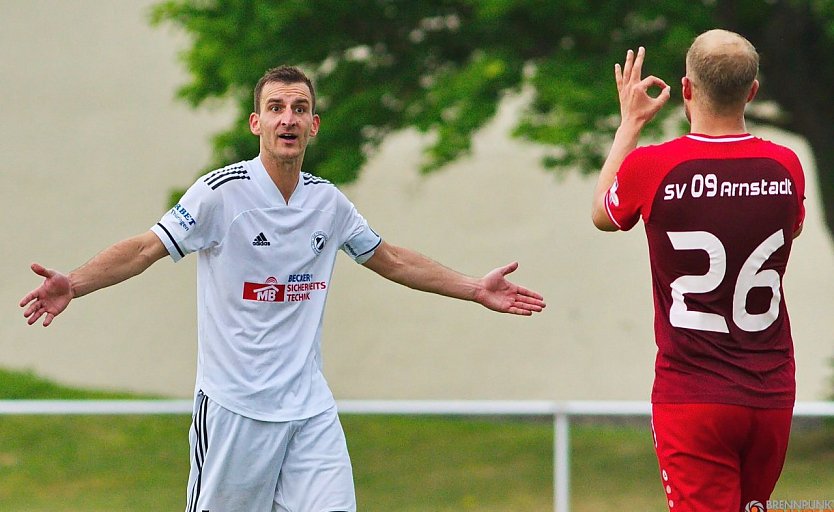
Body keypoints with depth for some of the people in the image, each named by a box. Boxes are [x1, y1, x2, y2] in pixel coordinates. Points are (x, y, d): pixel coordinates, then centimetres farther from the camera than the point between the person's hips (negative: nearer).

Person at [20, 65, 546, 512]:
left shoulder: (329, 202, 8)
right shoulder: (222, 192, -8)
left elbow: (392, 260, 23)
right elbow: (145, 250, -10)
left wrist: (476, 289, 24)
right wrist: (70, 285, -26)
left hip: (311, 407, 4)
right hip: (235, 405, -4)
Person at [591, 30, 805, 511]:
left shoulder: (652, 166, -12)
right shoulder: (786, 166, -3)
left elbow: (603, 214, 13)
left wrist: (631, 121, 22)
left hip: (692, 399, -4)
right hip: (772, 395, 4)